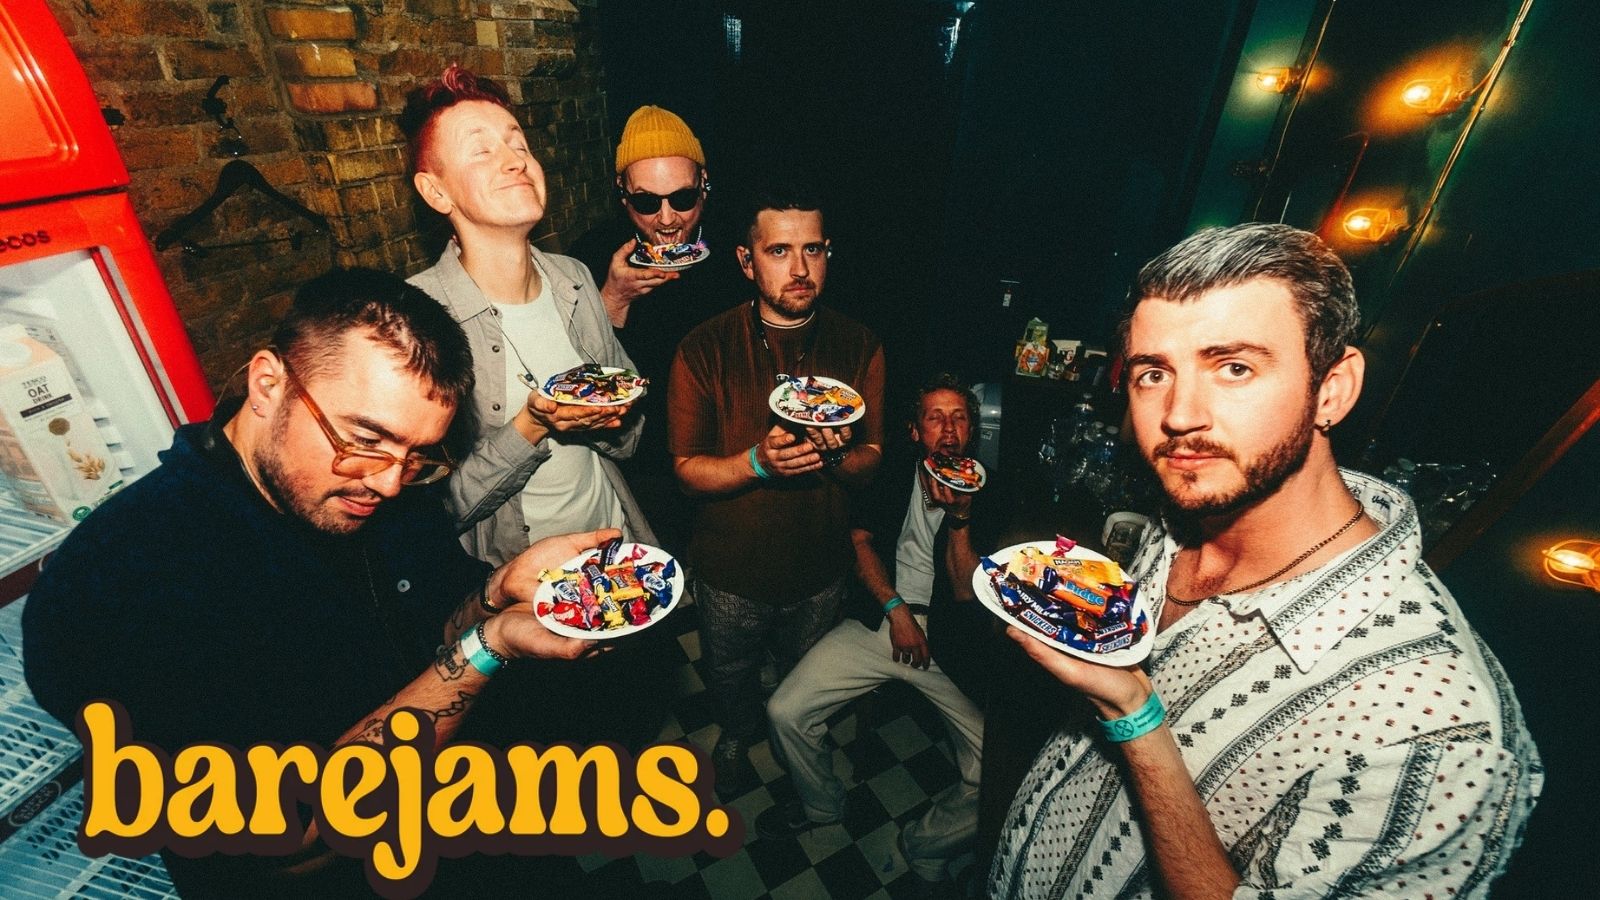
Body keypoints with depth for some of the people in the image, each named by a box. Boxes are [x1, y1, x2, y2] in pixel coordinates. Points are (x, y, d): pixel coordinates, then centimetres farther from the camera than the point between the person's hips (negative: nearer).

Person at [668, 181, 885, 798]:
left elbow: (869, 464, -4)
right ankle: (737, 737, 61)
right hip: (731, 569, -1)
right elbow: (687, 469, -13)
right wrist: (757, 461, -32)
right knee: (729, 679, 26)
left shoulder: (859, 348, -9)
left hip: (821, 566, 2)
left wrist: (839, 455, -27)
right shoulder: (704, 349, -16)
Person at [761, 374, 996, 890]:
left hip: (950, 641, -1)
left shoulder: (986, 493, -2)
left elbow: (967, 592, -6)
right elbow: (861, 540, 4)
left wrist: (960, 517, -20)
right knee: (785, 712, -9)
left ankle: (925, 847, 17)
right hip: (880, 621, 2)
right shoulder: (895, 471, 4)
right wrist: (897, 610, -6)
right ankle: (821, 804, 23)